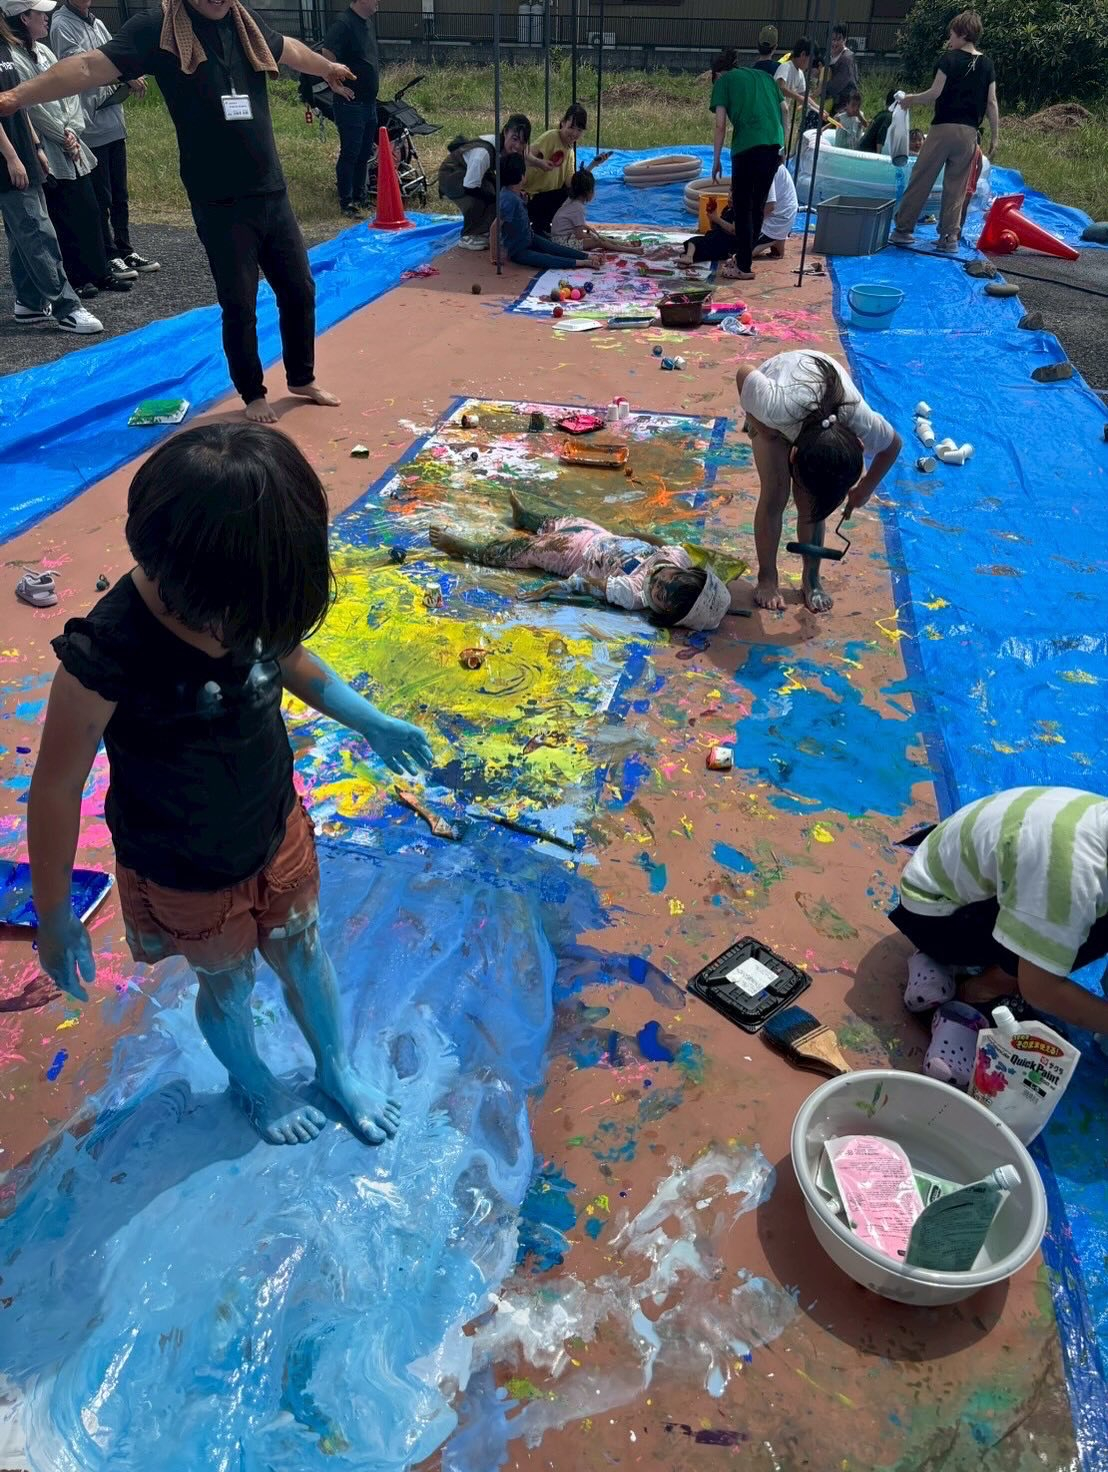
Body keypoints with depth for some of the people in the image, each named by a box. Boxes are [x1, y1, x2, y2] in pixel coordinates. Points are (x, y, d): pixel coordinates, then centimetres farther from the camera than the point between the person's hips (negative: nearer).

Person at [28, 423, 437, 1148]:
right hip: (188, 877, -4)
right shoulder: (108, 657, -35)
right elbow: (56, 790, -22)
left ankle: (337, 1067, 53)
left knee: (303, 953, 24)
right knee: (229, 984, 22)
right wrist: (55, 918, -11)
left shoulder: (249, 601, -20)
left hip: (279, 831, 4)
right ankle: (253, 1083, 56)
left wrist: (369, 721, 6)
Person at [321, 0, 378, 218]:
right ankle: (347, 202, 5)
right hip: (351, 103, -8)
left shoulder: (370, 21, 11)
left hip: (369, 101, 8)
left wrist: (372, 84, 19)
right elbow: (327, 60, -24)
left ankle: (361, 197, 27)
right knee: (350, 154, -3)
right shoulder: (343, 23, -17)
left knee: (365, 153, 15)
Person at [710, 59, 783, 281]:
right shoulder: (765, 76, 26)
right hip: (774, 144, 5)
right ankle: (746, 254, 28)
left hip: (747, 146, -5)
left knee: (742, 207, 3)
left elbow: (720, 124, 2)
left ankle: (744, 267, 0)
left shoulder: (724, 81, 12)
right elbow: (783, 111, 20)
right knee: (759, 204, 17)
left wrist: (716, 159, 5)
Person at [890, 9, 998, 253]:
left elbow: (935, 93, -9)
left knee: (921, 179, 3)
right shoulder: (986, 65, 9)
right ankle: (950, 237, 4)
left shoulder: (950, 58, -4)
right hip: (969, 132, 4)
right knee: (956, 187, 7)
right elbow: (991, 103, 7)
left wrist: (910, 100, 6)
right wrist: (994, 137, 11)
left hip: (944, 128, -4)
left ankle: (903, 229, 4)